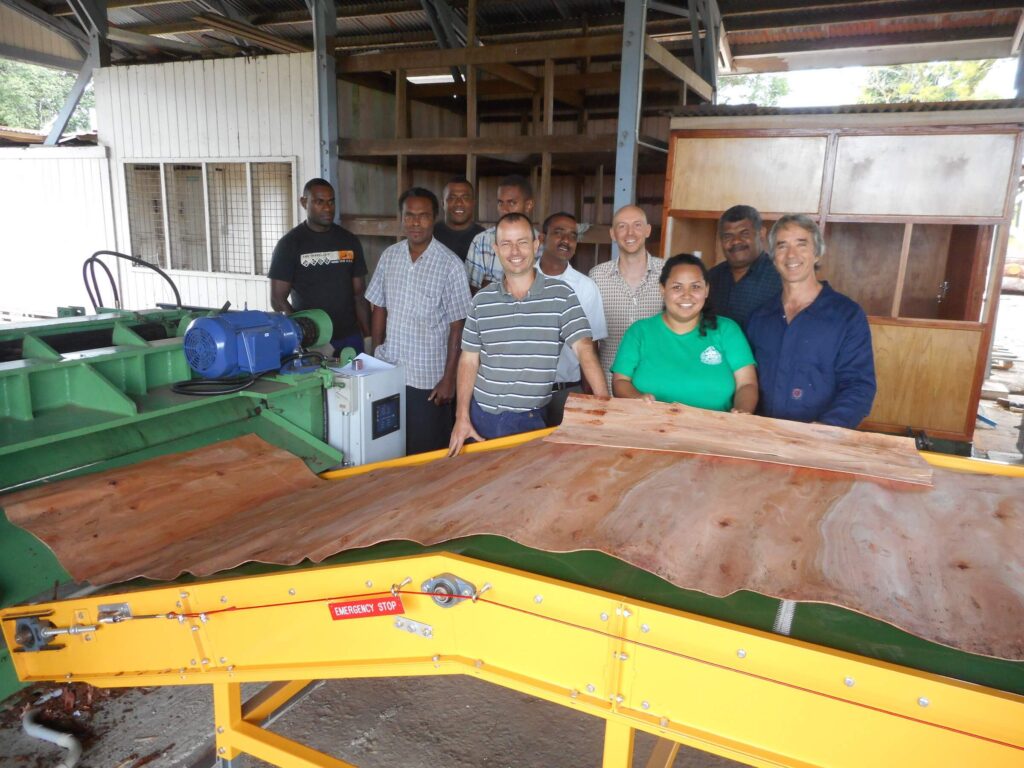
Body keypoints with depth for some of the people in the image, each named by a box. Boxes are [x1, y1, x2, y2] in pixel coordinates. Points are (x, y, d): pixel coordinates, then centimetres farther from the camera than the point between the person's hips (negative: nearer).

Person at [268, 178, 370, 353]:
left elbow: (359, 294, 10)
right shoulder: (289, 244, -3)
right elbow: (278, 299, -4)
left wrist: (368, 336, 2)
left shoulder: (350, 241, 7)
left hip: (350, 338, 3)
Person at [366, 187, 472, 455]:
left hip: (428, 378, -4)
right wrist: (376, 355, 8)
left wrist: (449, 378, -10)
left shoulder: (450, 265, -12)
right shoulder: (389, 256, 2)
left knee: (426, 453, 8)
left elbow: (457, 327, -9)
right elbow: (379, 309, 11)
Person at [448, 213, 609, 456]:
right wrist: (462, 418, -1)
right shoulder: (482, 300, 2)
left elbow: (584, 350, -11)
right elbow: (469, 360, 6)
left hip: (532, 419, -2)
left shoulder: (561, 295, -6)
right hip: (483, 416, 2)